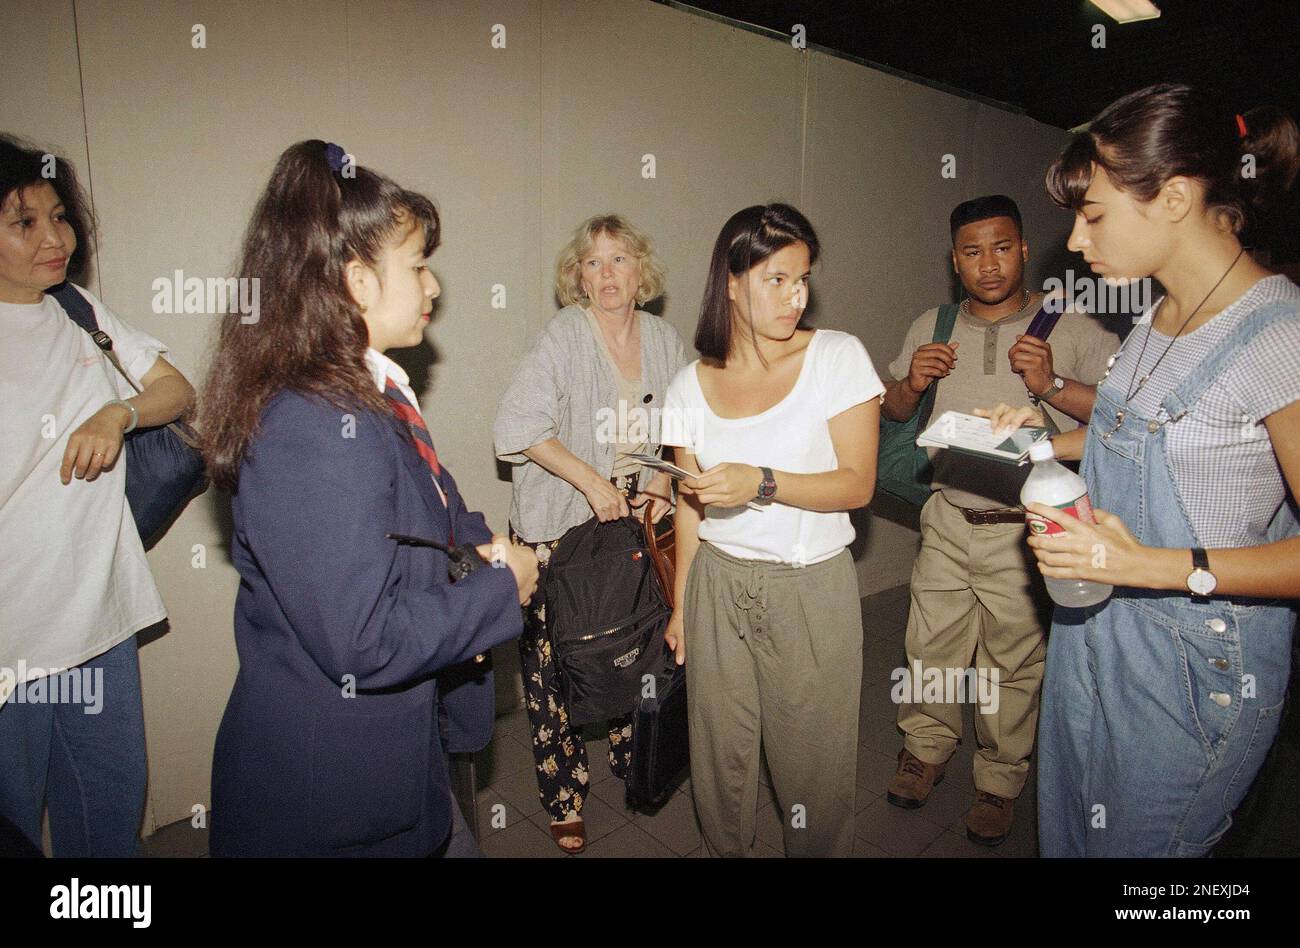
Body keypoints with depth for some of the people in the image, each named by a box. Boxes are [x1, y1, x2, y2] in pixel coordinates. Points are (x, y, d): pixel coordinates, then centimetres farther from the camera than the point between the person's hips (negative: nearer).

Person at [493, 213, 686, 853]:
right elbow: (518, 423, -16)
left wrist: (663, 480, -2)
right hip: (559, 534, -4)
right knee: (555, 668, 1)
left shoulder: (665, 341, 7)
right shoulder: (563, 337, -9)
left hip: (637, 521, 4)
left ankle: (632, 761, 38)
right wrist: (591, 481, -18)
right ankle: (564, 799, 20)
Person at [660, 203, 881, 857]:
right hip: (718, 586, 3)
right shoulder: (690, 385, 0)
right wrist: (680, 606, 12)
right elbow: (691, 505, 8)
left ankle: (817, 849, 38)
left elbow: (857, 484, -10)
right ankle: (724, 851, 41)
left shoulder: (838, 357, -7)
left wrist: (761, 482, -25)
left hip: (811, 589, -2)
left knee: (811, 762, 11)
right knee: (721, 755, 15)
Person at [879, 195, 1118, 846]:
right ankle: (926, 749, 34)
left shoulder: (1073, 330, -5)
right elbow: (892, 413, 15)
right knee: (930, 644, 10)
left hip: (1026, 528, -3)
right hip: (947, 518, 3)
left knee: (1013, 660, 7)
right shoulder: (931, 328, 9)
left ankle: (1000, 780, 29)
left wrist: (1053, 385, -22)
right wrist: (911, 383, -5)